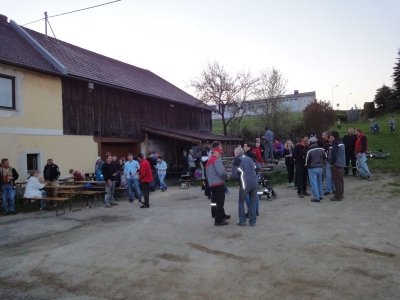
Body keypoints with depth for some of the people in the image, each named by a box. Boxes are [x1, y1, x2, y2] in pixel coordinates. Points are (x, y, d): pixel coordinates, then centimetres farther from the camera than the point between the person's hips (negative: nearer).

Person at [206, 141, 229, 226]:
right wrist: (226, 176, -4)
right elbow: (221, 172, -22)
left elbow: (209, 172, 19)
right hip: (218, 183, -10)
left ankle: (222, 215, 36)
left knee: (217, 201, 21)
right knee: (219, 202, -5)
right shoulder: (217, 159, -16)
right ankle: (219, 220, -1)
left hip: (212, 183, 10)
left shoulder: (210, 159, 15)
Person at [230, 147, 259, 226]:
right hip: (255, 183, 5)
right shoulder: (249, 159, 15)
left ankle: (242, 221, 12)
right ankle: (252, 221, 14)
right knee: (253, 201, 14)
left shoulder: (237, 160, -2)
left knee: (241, 202, 12)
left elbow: (234, 175, -8)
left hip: (245, 184, -5)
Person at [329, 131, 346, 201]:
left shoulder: (335, 144, -17)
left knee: (337, 181, -6)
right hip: (342, 164, 10)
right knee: (340, 180, 16)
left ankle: (338, 196, -3)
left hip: (336, 164, -10)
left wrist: (332, 162, -12)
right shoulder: (341, 143, 14)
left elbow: (333, 155, -21)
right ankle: (341, 194, 25)